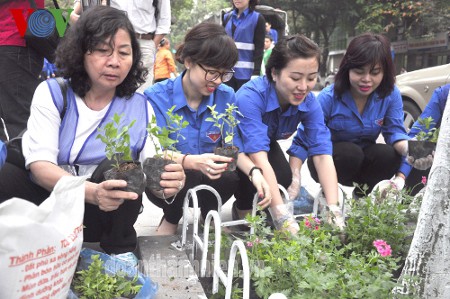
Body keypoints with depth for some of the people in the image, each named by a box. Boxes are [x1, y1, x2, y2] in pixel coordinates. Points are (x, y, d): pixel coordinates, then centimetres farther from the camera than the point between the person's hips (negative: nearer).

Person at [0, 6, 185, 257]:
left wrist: (166, 185, -38)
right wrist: (92, 192, -38)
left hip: (101, 216, 1)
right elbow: (39, 164, -19)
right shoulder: (51, 93, -6)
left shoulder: (140, 108, -4)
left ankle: (120, 251, -8)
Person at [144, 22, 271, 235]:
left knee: (230, 177, -30)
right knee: (188, 176, -35)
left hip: (209, 179, 2)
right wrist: (193, 161, -42)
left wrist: (253, 171, -25)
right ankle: (170, 221, -1)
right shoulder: (157, 97, -16)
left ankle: (209, 214, 4)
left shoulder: (226, 96, -5)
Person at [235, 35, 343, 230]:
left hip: (267, 143, 5)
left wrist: (333, 210, -41)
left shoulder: (309, 102, -22)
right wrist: (283, 216, -54)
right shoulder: (250, 96, -39)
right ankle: (244, 212, -5)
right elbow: (258, 157, -47)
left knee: (284, 178, -24)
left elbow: (322, 154, -28)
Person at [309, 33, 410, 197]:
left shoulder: (391, 95, -12)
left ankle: (361, 195, 1)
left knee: (389, 154, -27)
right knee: (350, 152, -35)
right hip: (329, 161, -3)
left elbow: (395, 132, -14)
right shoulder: (328, 98, -22)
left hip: (362, 160, 3)